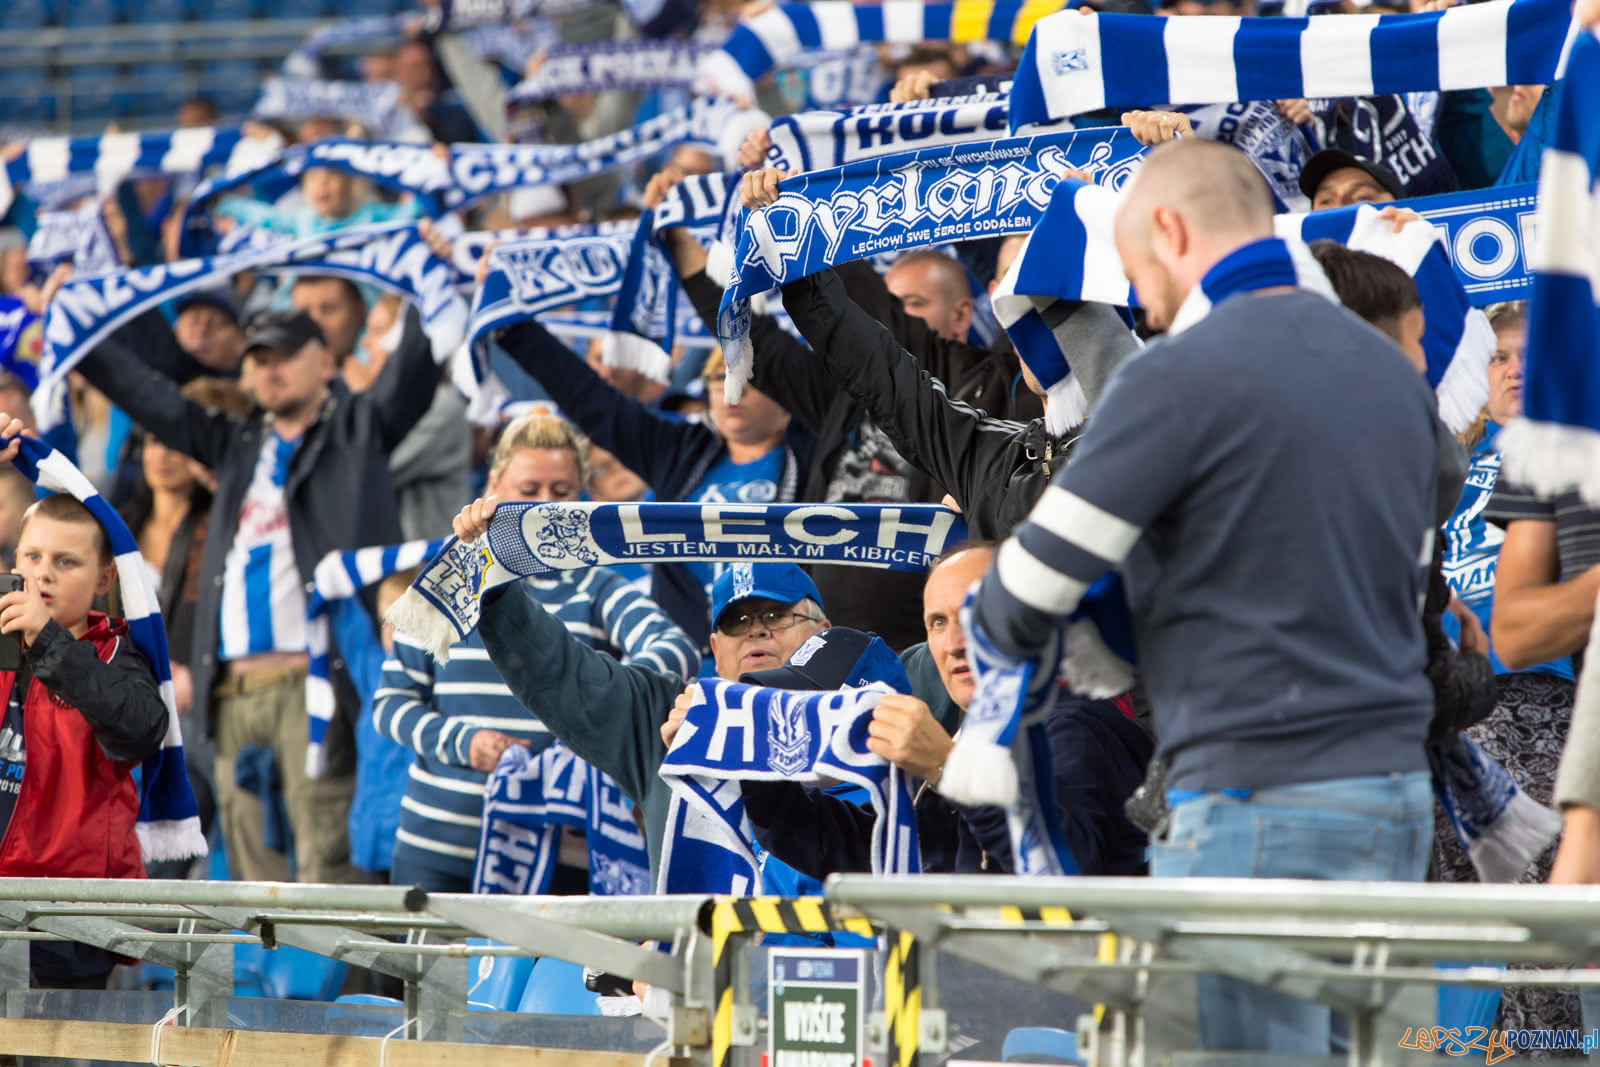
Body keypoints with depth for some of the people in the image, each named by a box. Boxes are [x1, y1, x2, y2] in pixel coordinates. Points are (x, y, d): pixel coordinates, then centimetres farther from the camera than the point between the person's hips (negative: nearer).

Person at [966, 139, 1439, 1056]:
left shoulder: (1181, 377, -10)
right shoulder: (1395, 371, 15)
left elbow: (1032, 589, -7)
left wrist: (1001, 637, 17)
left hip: (1259, 801, -8)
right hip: (1397, 791, 8)